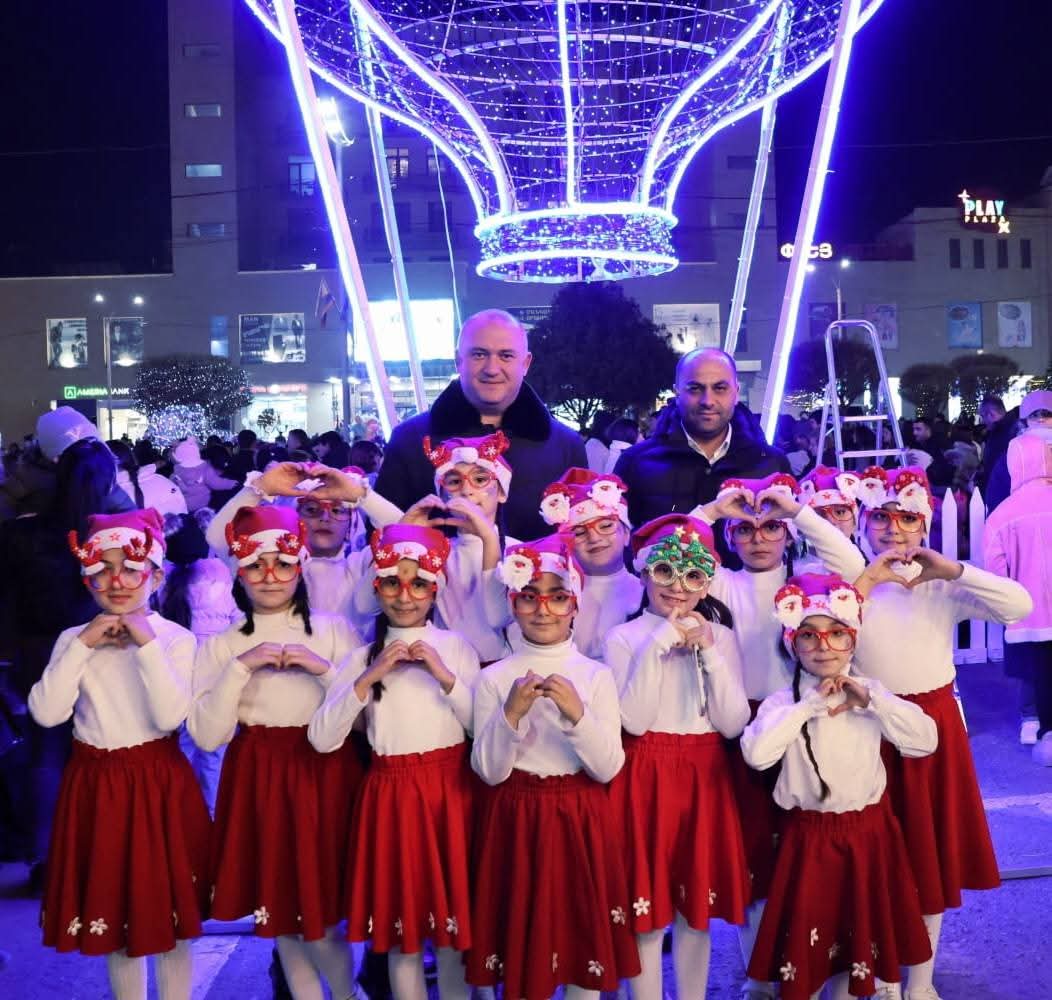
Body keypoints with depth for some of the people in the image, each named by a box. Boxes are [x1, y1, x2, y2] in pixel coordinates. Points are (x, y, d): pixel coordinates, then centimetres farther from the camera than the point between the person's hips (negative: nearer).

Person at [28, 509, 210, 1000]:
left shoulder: (176, 639, -7)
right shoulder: (74, 640, 0)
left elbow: (170, 716, -19)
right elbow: (46, 713, -12)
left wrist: (147, 644, -22)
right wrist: (83, 646, -16)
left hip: (158, 785, -2)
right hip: (96, 787, 3)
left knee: (167, 914, 8)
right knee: (111, 913, 15)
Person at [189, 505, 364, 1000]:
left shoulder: (335, 631, 0)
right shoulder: (221, 645, 2)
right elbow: (207, 736, -8)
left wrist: (324, 669, -17)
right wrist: (241, 668, -16)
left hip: (325, 779, -1)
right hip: (258, 784, 1)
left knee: (319, 922, 3)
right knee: (280, 917, 11)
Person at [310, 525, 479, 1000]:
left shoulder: (456, 646, 1)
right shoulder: (364, 656, 3)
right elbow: (321, 739, -7)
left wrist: (445, 676, -15)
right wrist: (369, 679, -15)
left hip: (450, 790, -1)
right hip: (391, 795, 1)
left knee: (452, 918, 8)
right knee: (399, 926, 8)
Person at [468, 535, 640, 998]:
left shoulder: (597, 675, -3)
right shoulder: (493, 678, -4)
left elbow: (608, 768, -7)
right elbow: (489, 771, -7)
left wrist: (578, 714, -22)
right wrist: (511, 713, -22)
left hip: (580, 821, 0)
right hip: (515, 821, 0)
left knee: (583, 932, 8)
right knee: (520, 937, 8)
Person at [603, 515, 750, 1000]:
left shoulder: (721, 637, 4)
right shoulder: (624, 638, -4)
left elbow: (733, 724, -6)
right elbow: (634, 721, -16)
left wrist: (708, 651, -14)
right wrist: (658, 646, -19)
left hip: (703, 779, 3)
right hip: (644, 780, -2)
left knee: (697, 908, 10)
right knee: (646, 906, 3)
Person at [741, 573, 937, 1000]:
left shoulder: (871, 694, 0)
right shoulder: (783, 701, -10)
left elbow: (924, 741, -8)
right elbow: (755, 754, -26)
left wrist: (873, 701, -16)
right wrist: (809, 706, -23)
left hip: (868, 832, 3)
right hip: (810, 836, -3)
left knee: (866, 926, 16)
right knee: (809, 931, 6)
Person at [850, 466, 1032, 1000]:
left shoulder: (944, 583, -2)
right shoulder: (850, 578, -3)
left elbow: (1020, 605, -15)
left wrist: (952, 570, -21)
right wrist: (867, 581, -22)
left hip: (935, 725, 1)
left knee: (932, 852, 11)